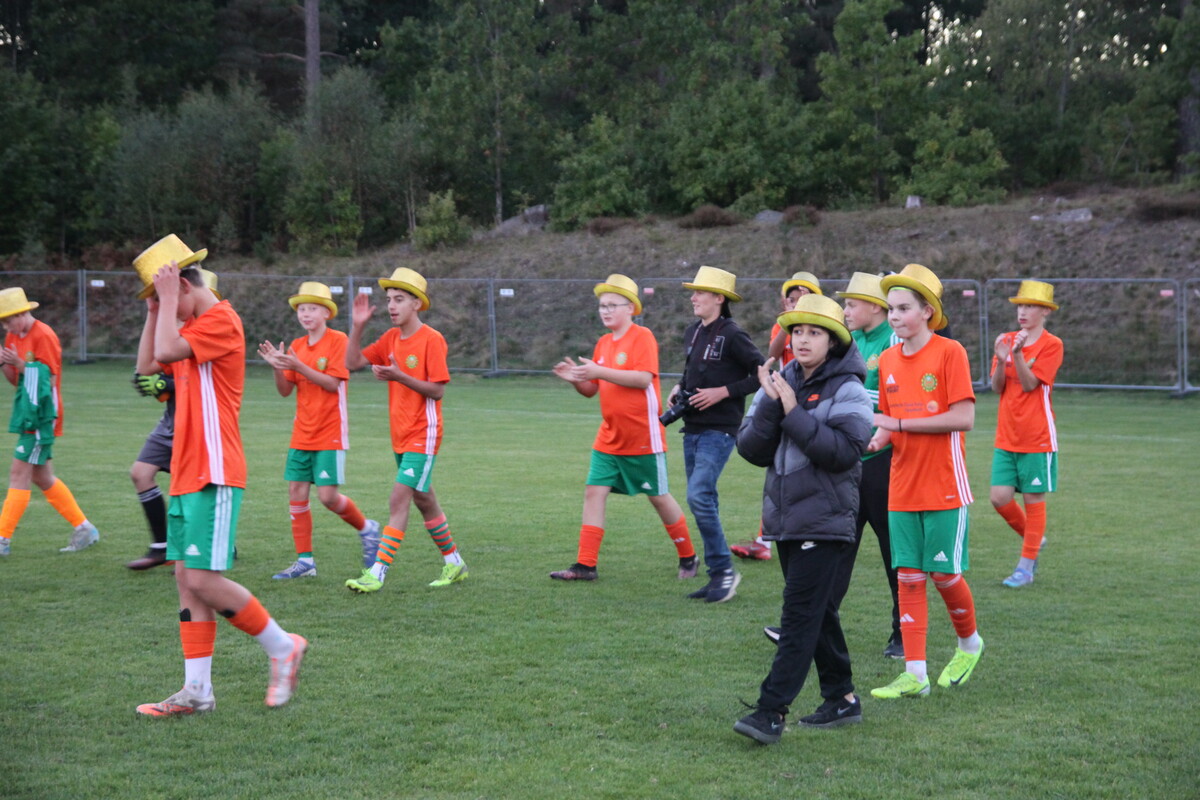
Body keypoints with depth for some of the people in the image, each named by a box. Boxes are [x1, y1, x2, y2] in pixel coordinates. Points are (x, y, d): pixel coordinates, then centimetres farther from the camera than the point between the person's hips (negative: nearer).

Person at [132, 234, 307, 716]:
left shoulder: (221, 320, -11)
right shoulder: (193, 327, 19)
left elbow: (166, 350, -23)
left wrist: (168, 297, -13)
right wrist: (155, 310, 14)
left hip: (213, 475, -10)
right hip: (186, 474, 10)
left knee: (203, 580, -11)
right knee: (186, 580, 6)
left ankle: (283, 648, 6)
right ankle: (197, 691, 9)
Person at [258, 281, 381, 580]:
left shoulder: (337, 340, -8)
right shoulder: (296, 345, 10)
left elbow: (333, 383, -15)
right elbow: (285, 390, 7)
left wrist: (298, 366, -23)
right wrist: (277, 367, -11)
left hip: (330, 433, -6)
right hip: (302, 432, 6)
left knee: (328, 496, -9)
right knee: (296, 493, 2)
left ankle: (367, 529, 18)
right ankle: (304, 561, 10)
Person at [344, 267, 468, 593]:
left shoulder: (432, 340, -13)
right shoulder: (391, 338, 9)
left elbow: (437, 390, -16)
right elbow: (353, 362, 5)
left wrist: (398, 376, -25)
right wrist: (358, 326, -6)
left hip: (423, 433, -8)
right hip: (401, 435, 8)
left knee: (399, 498, -14)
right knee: (423, 500, 16)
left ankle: (377, 573, -16)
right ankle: (454, 563, 30)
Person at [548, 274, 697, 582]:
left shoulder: (642, 337, -10)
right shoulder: (603, 343, 11)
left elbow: (643, 378, -25)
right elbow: (591, 390, 14)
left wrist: (599, 372, -27)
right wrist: (576, 378, -8)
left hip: (643, 438, -6)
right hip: (609, 438, 6)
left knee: (659, 497, 5)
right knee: (594, 491, -3)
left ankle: (688, 558, 23)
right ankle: (585, 565, -2)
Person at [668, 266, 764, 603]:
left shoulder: (732, 335, -12)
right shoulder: (692, 332, 12)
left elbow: (761, 373, -13)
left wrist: (722, 392, -17)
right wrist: (679, 388, 7)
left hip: (719, 429, -8)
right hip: (692, 429, 8)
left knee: (699, 495, -18)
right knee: (703, 500, 10)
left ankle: (723, 568, -6)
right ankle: (719, 576, 18)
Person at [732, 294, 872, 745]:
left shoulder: (847, 391, -7)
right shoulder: (781, 384, 8)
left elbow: (844, 452, -20)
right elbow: (752, 450, 1)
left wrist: (795, 414, -20)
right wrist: (770, 406, -13)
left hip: (826, 522, -7)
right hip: (785, 518, 7)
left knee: (800, 617, -10)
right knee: (817, 615, 15)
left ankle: (771, 711, -13)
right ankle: (842, 699, 26)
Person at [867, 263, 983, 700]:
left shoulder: (949, 352, -10)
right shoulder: (888, 360, 8)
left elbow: (964, 418, -16)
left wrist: (899, 424, -18)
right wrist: (880, 436, -8)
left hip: (944, 487, -5)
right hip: (903, 488, 5)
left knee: (944, 573, 0)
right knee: (908, 577, 3)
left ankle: (970, 643, 29)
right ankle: (915, 675, 6)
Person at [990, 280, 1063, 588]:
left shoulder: (1051, 344, -6)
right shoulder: (1007, 341, 8)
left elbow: (1030, 384, -14)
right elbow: (997, 388, 1)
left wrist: (1018, 353, -27)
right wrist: (1001, 360, -16)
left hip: (1037, 437, -5)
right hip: (1006, 436, 5)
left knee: (1033, 499, 2)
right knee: (1000, 498, -1)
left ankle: (1026, 566, 11)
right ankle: (1033, 539, 25)